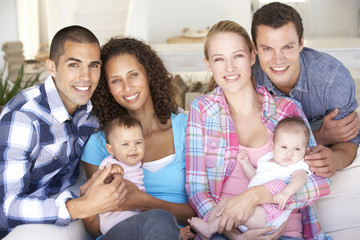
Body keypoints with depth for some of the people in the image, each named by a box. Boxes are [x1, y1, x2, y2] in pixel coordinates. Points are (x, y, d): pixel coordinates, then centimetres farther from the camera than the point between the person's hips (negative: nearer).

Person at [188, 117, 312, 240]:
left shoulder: (298, 166, -3)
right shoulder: (267, 160, 21)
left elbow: (299, 178, -27)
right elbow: (255, 177, 37)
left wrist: (287, 192, -48)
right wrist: (246, 164, 19)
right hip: (250, 203, 9)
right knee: (223, 202, 4)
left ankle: (210, 228, -19)